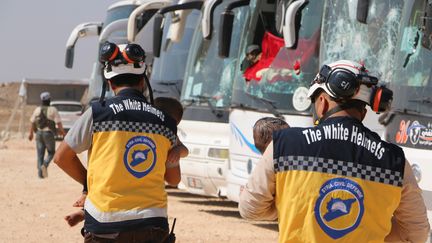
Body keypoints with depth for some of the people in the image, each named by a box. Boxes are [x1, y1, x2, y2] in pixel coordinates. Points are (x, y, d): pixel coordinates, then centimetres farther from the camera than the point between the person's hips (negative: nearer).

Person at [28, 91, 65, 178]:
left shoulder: (37, 110, 2)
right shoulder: (53, 110, -8)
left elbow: (32, 122, 7)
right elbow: (58, 122, -12)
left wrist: (31, 133, 20)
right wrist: (62, 131, 5)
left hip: (39, 133, 3)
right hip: (49, 133, -3)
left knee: (40, 154, 10)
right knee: (51, 152, 12)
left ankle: (40, 172, 5)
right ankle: (45, 165, -15)